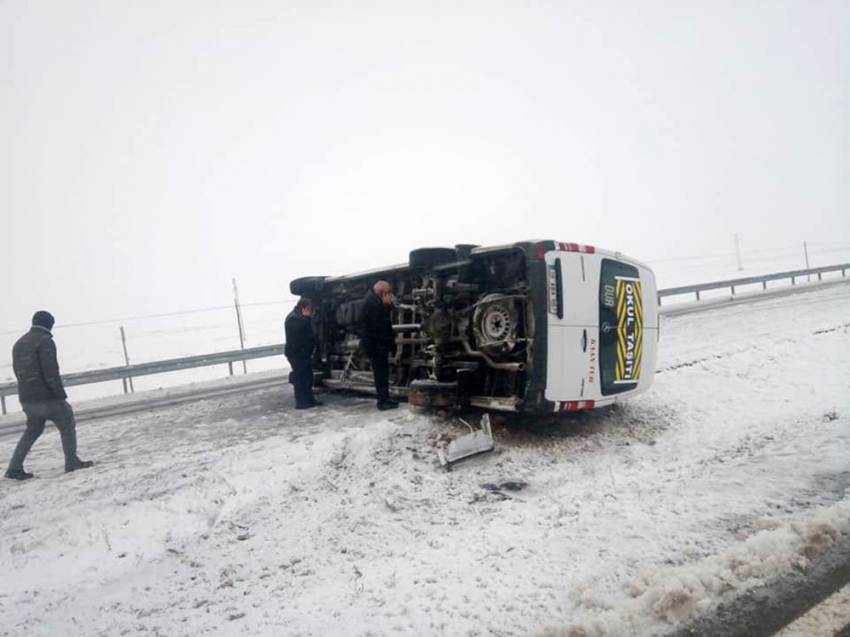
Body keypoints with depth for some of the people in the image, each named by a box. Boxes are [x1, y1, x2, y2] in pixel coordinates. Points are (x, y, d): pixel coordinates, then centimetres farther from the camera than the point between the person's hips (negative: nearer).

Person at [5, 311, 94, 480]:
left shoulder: (19, 343, 16)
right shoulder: (45, 340, -12)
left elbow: (18, 371, 19)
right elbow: (51, 372, -19)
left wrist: (28, 391, 19)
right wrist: (61, 395, -17)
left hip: (26, 398, 8)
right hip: (45, 397, -8)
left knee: (32, 431, 20)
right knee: (67, 425, 5)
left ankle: (14, 468, 17)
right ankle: (72, 462, 5)